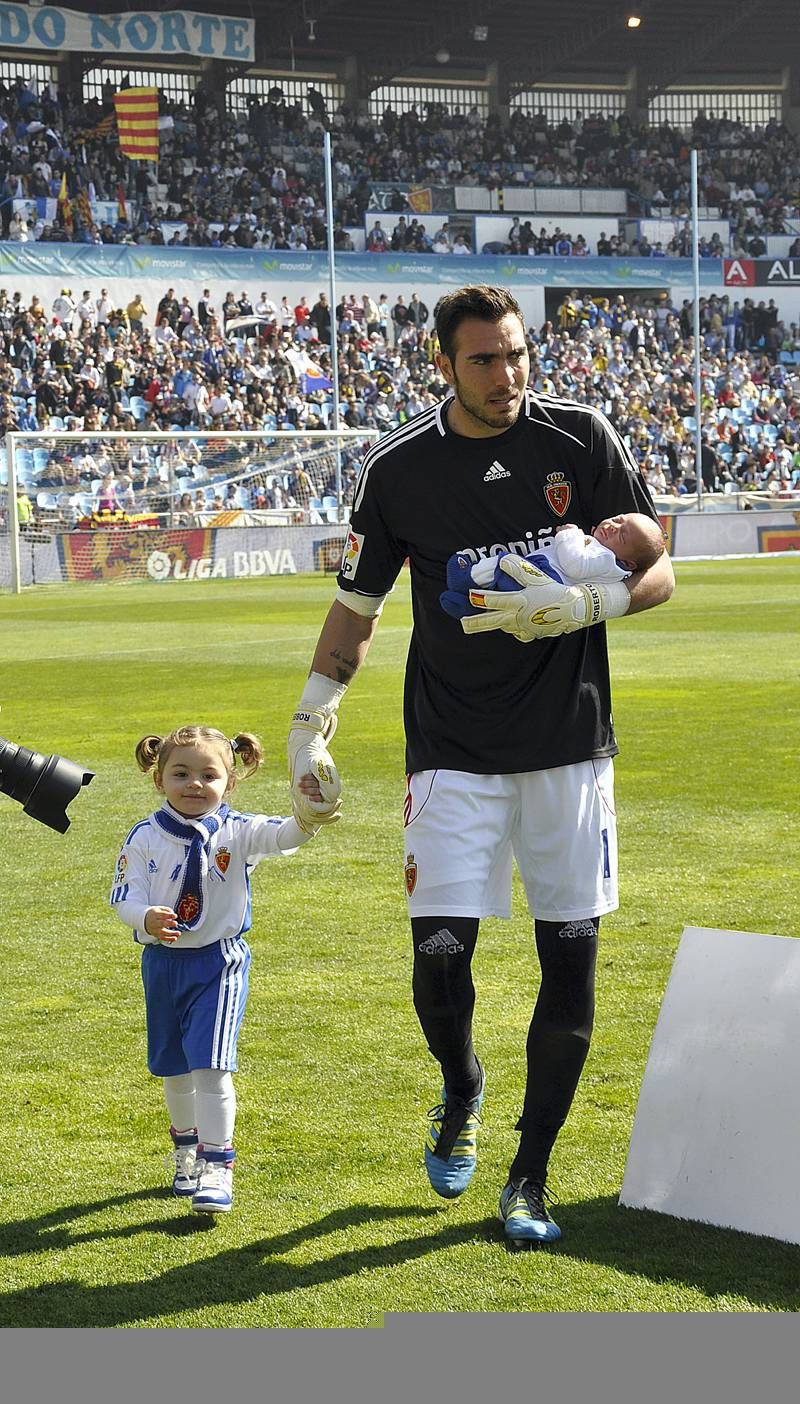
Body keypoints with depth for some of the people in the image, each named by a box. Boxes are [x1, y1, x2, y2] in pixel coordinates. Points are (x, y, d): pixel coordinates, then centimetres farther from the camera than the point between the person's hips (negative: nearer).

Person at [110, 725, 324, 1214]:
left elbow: (282, 836, -26)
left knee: (211, 1065, -13)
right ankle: (187, 1149, 37)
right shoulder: (145, 839, -5)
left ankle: (217, 1165, -5)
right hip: (163, 962, 3)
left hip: (220, 961, -3)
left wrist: (307, 818, -49)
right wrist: (147, 918, -32)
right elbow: (125, 898, -9)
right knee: (173, 1067, 15)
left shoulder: (237, 832, -9)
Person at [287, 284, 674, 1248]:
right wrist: (310, 725, 2)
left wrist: (579, 606, -19)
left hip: (569, 743, 1)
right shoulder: (399, 470, -2)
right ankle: (461, 1092, 25)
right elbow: (357, 606, 9)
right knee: (440, 951, -10)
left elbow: (656, 573, 0)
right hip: (454, 753, 0)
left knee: (569, 960, -1)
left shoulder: (580, 438, -3)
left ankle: (529, 1178, 14)